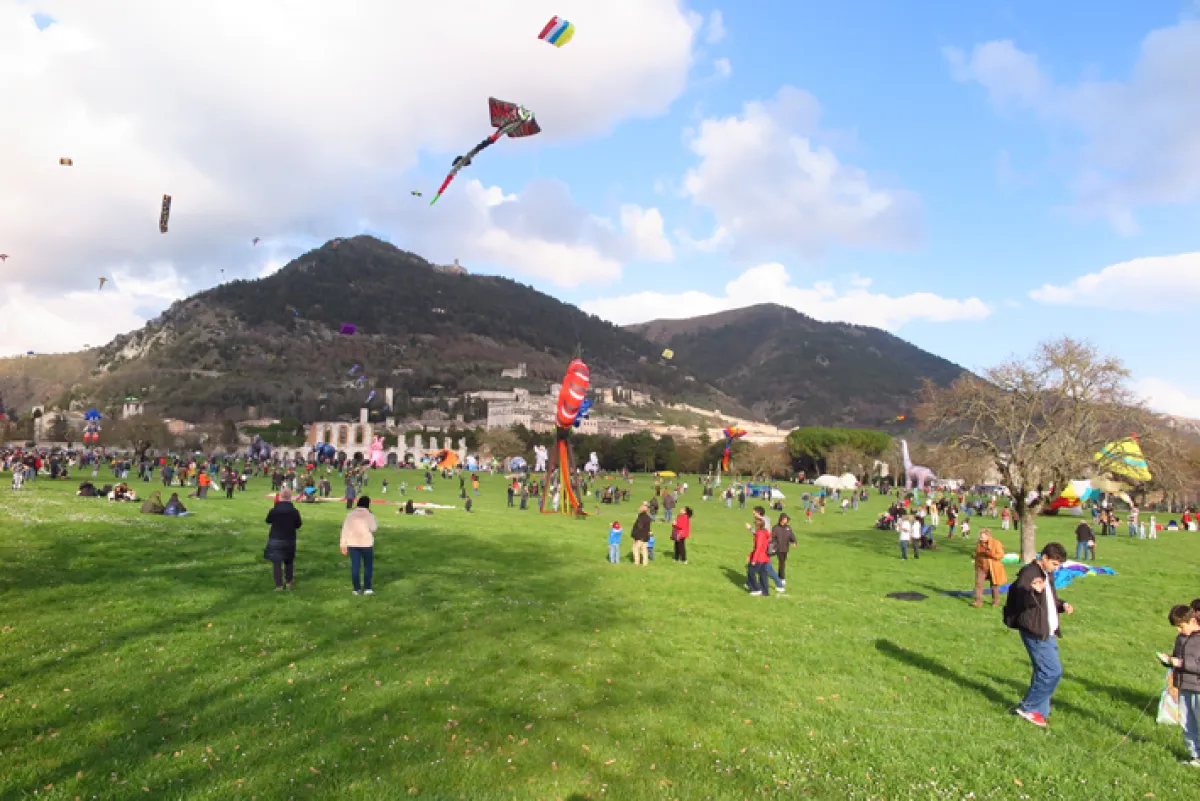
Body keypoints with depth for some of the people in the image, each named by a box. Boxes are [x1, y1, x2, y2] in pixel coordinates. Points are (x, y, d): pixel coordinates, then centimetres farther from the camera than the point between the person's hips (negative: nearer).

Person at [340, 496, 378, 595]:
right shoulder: (369, 515, -7)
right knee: (368, 566, 9)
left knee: (354, 566, 7)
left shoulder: (350, 515, 4)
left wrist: (343, 545, 6)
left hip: (352, 544, 3)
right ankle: (367, 588, 6)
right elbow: (374, 528, -10)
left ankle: (357, 589, 11)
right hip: (366, 543, -3)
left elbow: (344, 530, 2)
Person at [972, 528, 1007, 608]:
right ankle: (978, 601, -6)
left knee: (994, 586, 8)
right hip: (982, 567, 3)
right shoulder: (979, 544, 4)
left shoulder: (996, 543, -10)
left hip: (993, 568, -3)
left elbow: (1001, 555, -14)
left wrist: (991, 554, -30)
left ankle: (995, 602, 24)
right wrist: (976, 566, 15)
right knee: (978, 583, -9)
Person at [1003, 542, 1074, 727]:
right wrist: (1032, 591, -48)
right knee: (1053, 671, -10)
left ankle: (1039, 710, 26)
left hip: (1048, 632, 9)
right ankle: (1027, 707, 3)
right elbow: (1019, 599, -28)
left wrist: (1062, 605, 8)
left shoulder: (1048, 574, 14)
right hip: (1035, 632, -9)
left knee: (1044, 671, 14)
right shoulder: (1028, 573, -16)